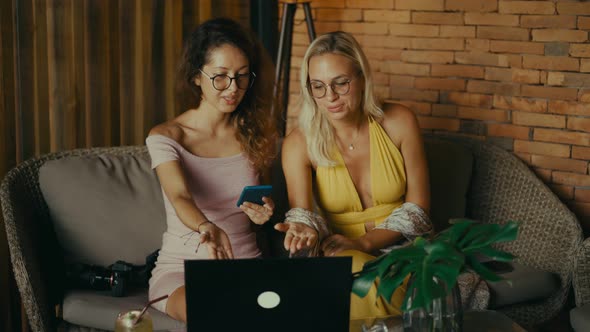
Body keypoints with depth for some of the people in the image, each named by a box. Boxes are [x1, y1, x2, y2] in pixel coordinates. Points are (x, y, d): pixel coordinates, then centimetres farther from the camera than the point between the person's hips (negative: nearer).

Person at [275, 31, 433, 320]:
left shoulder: (398, 123, -3)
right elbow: (301, 212, -15)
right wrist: (305, 230, -41)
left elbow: (417, 206, -2)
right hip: (341, 252, 0)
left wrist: (364, 243, -16)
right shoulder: (299, 144, -4)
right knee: (352, 268, -36)